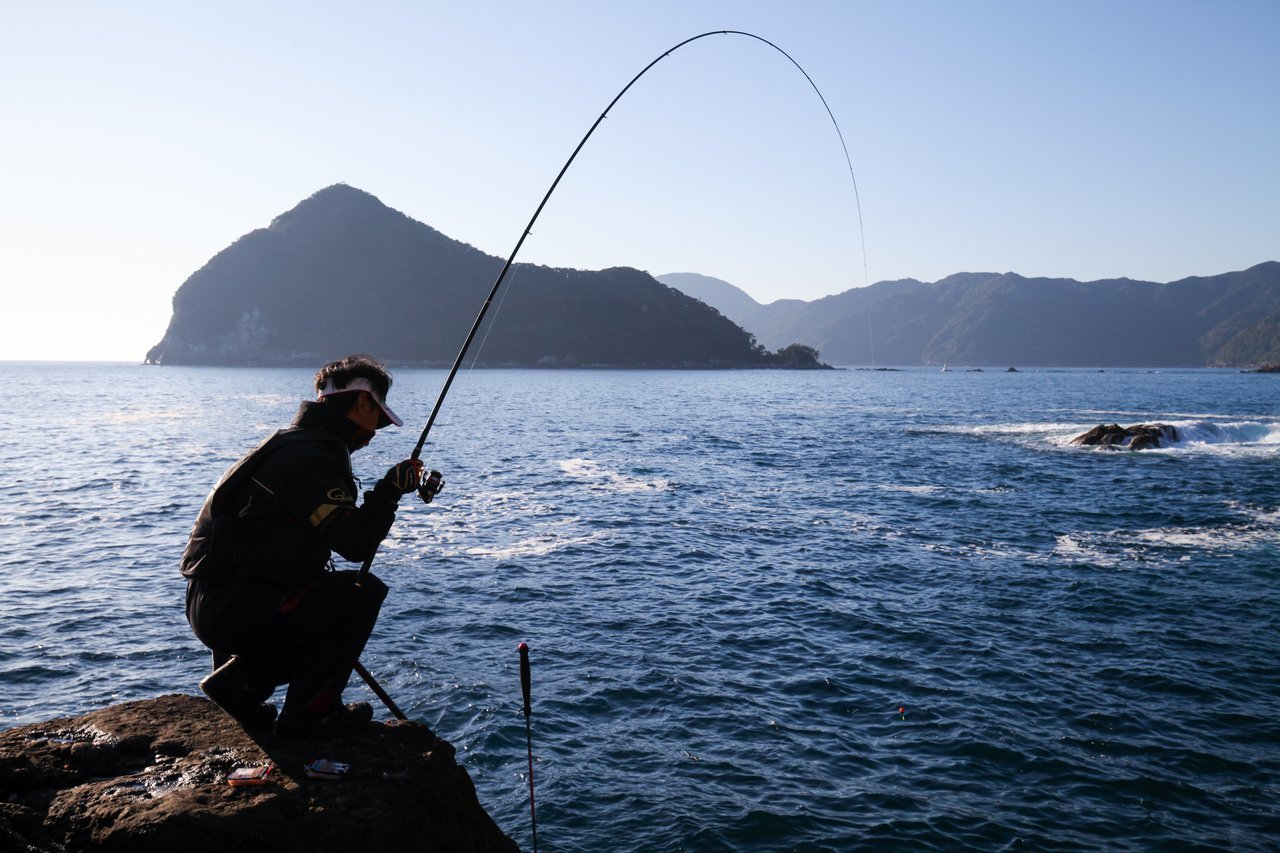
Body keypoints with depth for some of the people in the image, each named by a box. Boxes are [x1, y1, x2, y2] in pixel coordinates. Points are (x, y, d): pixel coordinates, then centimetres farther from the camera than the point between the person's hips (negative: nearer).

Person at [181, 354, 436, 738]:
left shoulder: (292, 443, 16)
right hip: (233, 608, -10)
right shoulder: (312, 456, -17)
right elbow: (356, 544, -21)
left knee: (328, 608, 24)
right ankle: (309, 712, -1)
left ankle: (241, 678, 16)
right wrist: (391, 489, -9)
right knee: (363, 593, -8)